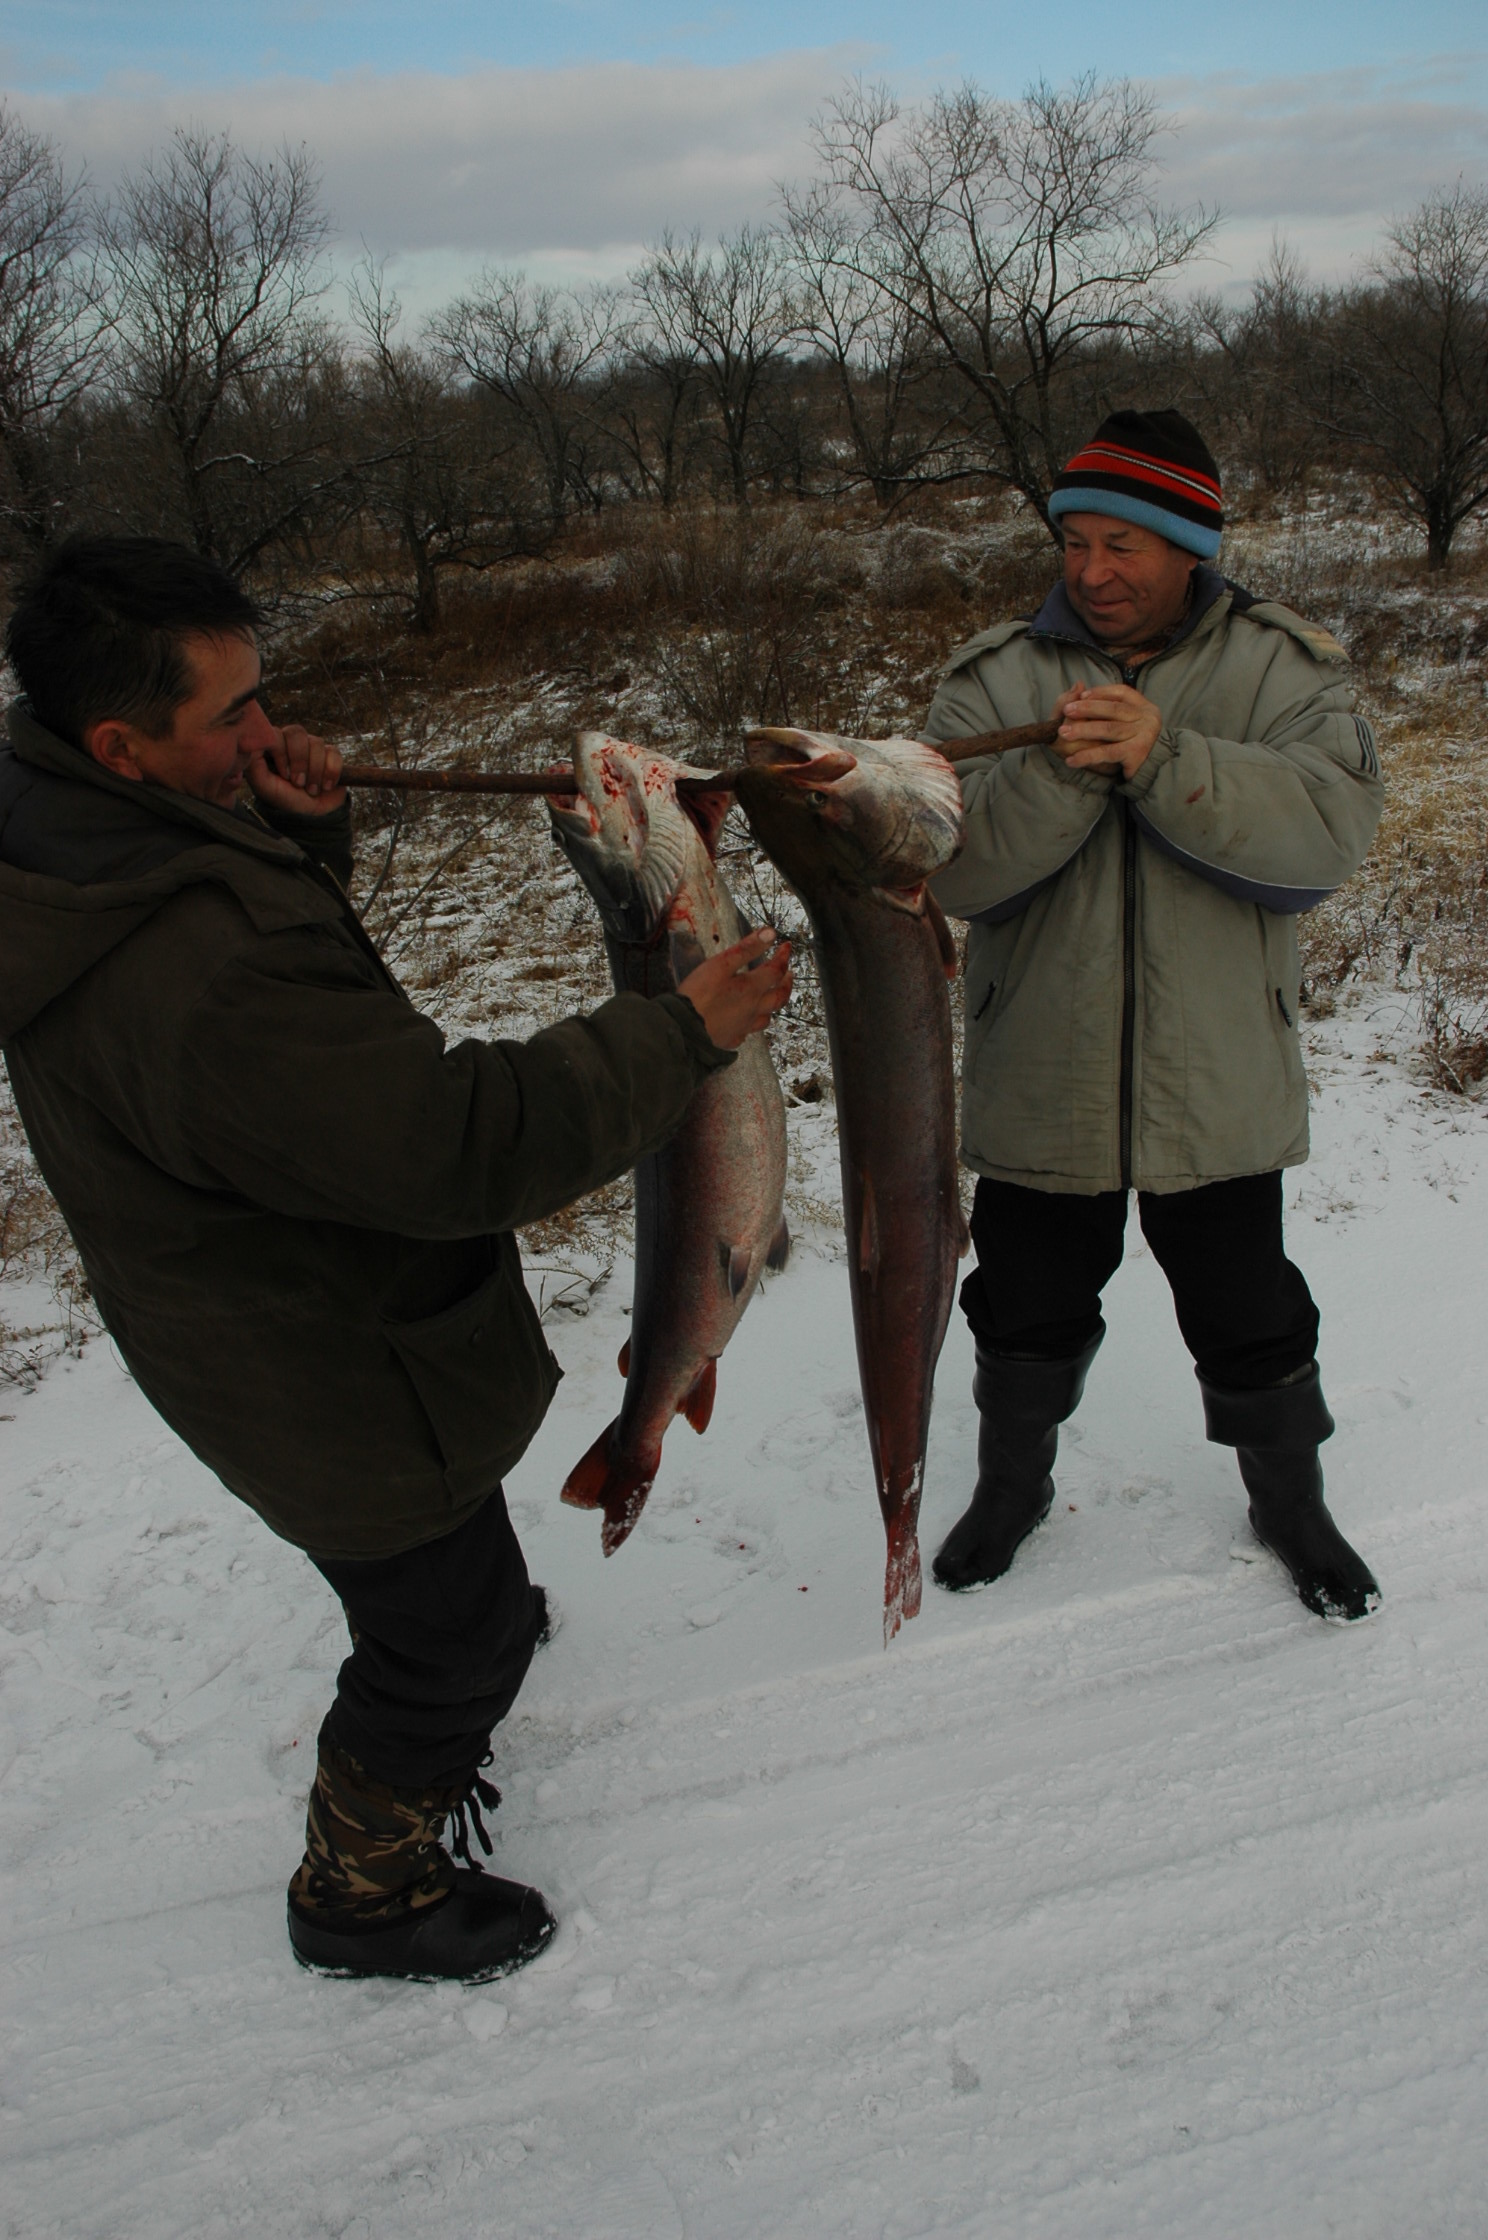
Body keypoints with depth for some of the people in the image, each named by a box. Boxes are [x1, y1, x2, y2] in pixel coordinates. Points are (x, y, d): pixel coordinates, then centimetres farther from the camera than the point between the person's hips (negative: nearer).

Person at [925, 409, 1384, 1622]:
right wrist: (1062, 771, -30)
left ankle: (1291, 1498, 43)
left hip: (1218, 1095, 0)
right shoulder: (994, 678, -4)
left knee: (1251, 1319, 17)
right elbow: (953, 868, -14)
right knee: (1028, 1315, 18)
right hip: (1041, 1092, 1)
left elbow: (1329, 830, -21)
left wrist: (1165, 764, -33)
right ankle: (1012, 1483, 45)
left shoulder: (1282, 666, -5)